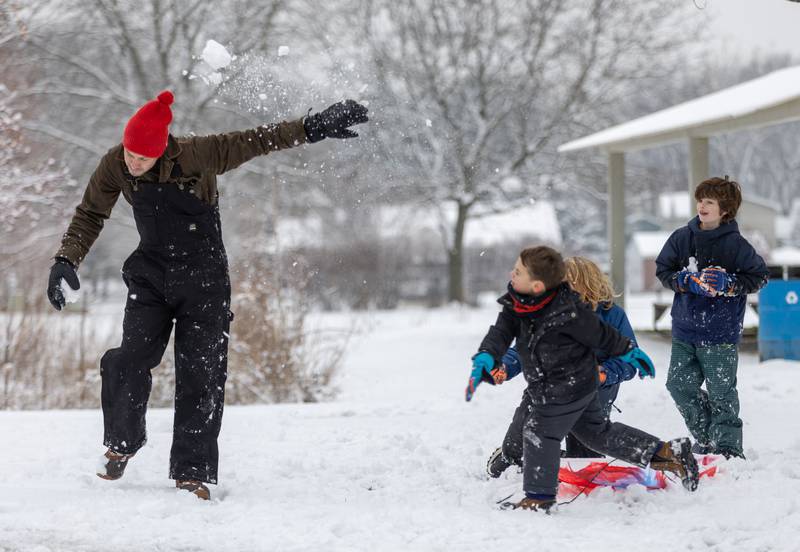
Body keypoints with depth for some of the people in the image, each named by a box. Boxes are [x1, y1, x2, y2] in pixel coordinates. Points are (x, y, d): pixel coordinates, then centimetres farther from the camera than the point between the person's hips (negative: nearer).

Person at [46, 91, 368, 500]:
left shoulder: (196, 156, -21)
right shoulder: (115, 167, -9)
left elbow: (257, 142, -18)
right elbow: (90, 215, 5)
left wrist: (316, 127, -22)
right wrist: (66, 260, -7)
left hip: (204, 281, -2)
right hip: (150, 276, 3)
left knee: (200, 375, -6)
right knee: (129, 362, -13)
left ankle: (193, 473, 2)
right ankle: (122, 444, 13)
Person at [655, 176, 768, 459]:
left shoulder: (736, 244, -8)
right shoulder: (682, 237, 2)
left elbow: (759, 276, -2)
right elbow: (663, 269, 8)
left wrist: (728, 283, -16)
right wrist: (686, 281, -10)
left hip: (720, 334, -5)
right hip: (684, 330, 5)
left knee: (721, 391, 0)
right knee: (680, 385, 7)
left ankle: (728, 445, 12)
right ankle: (706, 437, 24)